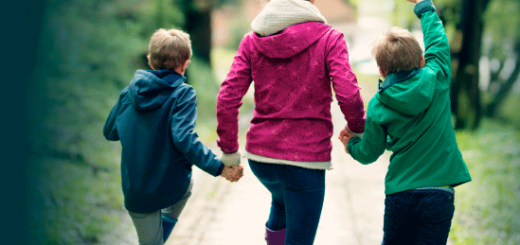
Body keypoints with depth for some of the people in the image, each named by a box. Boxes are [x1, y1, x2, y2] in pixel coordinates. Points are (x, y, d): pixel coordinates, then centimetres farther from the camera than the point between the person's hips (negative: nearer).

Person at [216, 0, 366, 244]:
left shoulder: (252, 40, 5)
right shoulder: (328, 38, -6)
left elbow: (227, 98, -2)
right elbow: (348, 95, -17)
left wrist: (229, 151, 5)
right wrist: (357, 128, 3)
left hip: (260, 155, 5)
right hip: (306, 157, -5)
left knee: (282, 202, 36)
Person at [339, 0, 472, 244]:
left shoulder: (377, 107, -3)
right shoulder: (436, 80, -4)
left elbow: (368, 154, 6)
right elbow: (437, 40, 13)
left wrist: (351, 143, 28)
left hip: (400, 193, 1)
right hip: (438, 192, -1)